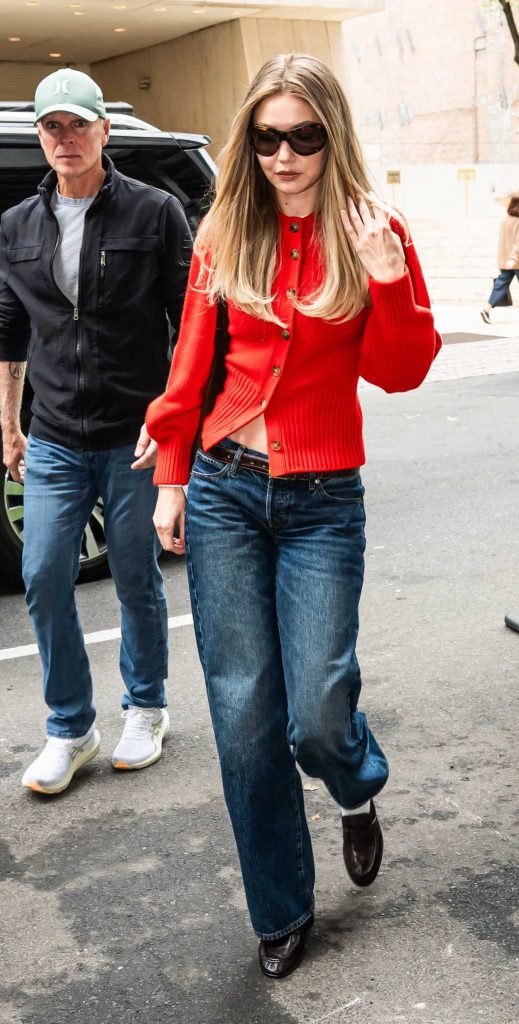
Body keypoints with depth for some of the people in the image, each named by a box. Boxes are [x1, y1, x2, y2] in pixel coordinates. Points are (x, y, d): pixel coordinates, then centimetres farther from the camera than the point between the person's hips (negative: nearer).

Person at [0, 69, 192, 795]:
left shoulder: (154, 213, -3)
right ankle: (70, 730, 17)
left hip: (134, 439, -3)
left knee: (137, 583, 8)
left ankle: (146, 710, 29)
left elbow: (190, 323, -3)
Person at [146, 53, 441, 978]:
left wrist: (387, 277, -19)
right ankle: (281, 913, 25)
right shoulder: (226, 234, 5)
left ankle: (359, 793, 35)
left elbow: (401, 372, -3)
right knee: (244, 715, 4)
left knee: (318, 714, -5)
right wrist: (170, 479, 7)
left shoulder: (371, 232, 0)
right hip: (224, 491, 2)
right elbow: (191, 365, 9)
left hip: (323, 501, -2)